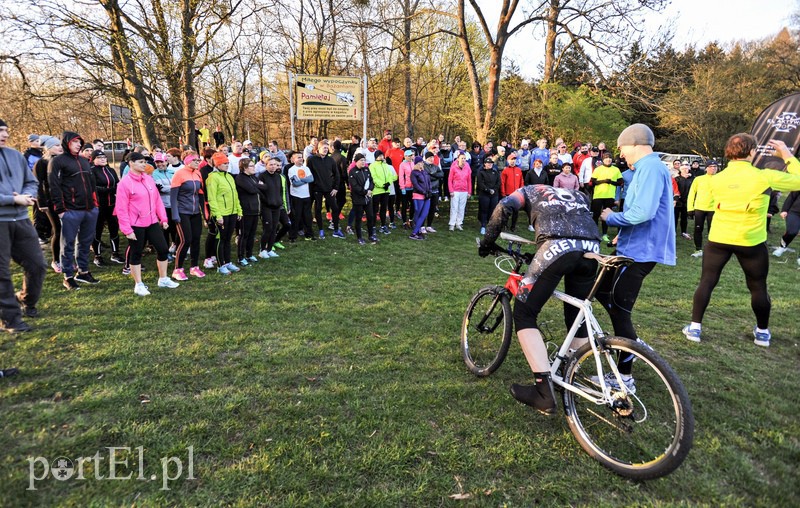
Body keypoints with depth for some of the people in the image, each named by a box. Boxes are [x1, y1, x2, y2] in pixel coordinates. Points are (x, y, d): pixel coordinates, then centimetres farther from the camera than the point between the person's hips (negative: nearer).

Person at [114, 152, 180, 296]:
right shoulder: (124, 183, -11)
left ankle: (163, 279, 24)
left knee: (163, 249, 8)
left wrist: (163, 218, 8)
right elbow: (121, 208, -13)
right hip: (135, 225, -6)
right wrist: (127, 229, -15)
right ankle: (138, 285, 18)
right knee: (136, 254, 7)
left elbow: (157, 200, 12)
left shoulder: (149, 179, 7)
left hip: (152, 222, 6)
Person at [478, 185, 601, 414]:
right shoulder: (578, 195, 41)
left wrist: (488, 241, 16)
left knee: (524, 313, 4)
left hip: (558, 246, -5)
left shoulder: (529, 190, 28)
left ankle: (544, 390, -4)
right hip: (591, 249, 5)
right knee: (576, 315, 23)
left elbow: (504, 207, 7)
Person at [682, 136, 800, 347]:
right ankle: (762, 332, 29)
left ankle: (695, 327, 6)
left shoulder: (716, 179, 0)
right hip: (751, 242, -2)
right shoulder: (764, 177, -11)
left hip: (718, 239, 2)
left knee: (706, 282, 9)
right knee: (758, 287, 15)